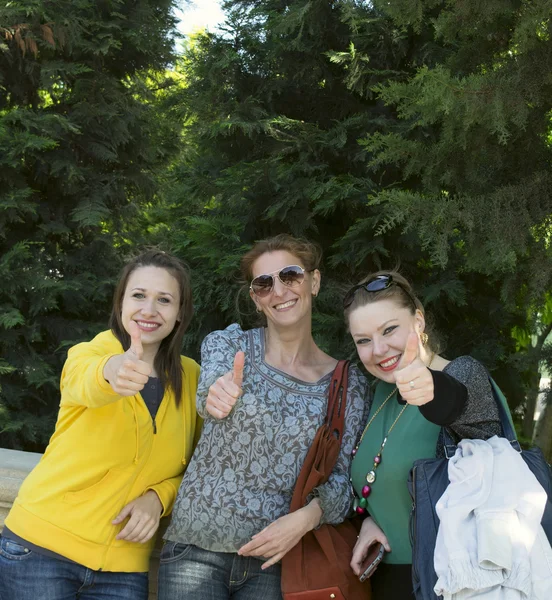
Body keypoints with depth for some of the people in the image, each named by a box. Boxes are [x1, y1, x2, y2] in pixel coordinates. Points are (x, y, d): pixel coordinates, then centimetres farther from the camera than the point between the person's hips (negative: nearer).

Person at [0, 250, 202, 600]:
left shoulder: (190, 378, 3)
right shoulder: (91, 352, -7)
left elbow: (192, 466, 11)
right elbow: (83, 381, -31)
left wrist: (159, 496, -10)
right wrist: (112, 370, -54)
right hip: (41, 546, -3)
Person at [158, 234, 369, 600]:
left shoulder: (349, 384, 1)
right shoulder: (228, 344, -1)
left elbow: (343, 478, 0)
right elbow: (208, 392, -22)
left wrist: (307, 517, -19)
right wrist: (215, 397, -45)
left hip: (274, 558, 1)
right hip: (197, 548, -1)